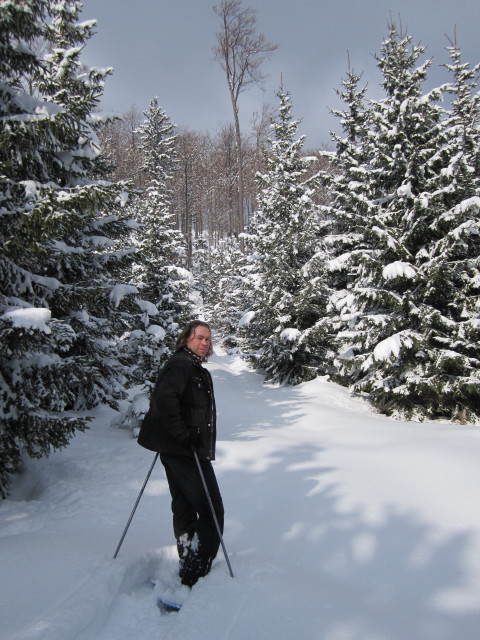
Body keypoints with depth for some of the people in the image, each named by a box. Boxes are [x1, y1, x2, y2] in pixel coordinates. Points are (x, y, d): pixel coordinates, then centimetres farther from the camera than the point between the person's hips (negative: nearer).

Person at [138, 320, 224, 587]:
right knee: (212, 511, -6)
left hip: (175, 450, 10)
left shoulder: (197, 370, 18)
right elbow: (165, 399, -30)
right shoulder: (181, 365, -14)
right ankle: (195, 574, -2)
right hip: (186, 452, -10)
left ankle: (189, 570, 28)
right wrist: (184, 435, -25)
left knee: (185, 509, 16)